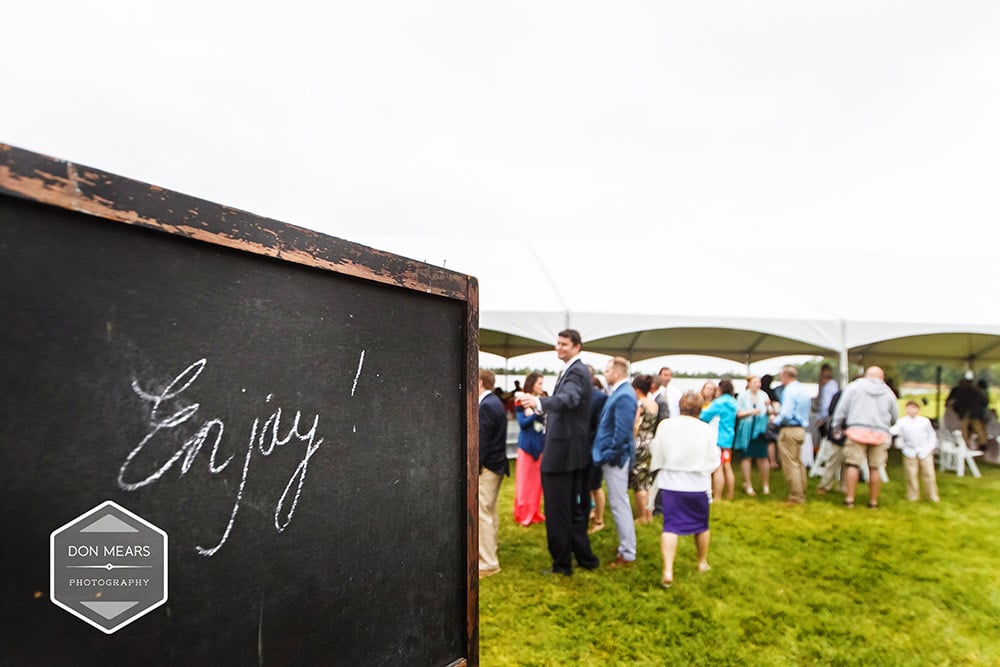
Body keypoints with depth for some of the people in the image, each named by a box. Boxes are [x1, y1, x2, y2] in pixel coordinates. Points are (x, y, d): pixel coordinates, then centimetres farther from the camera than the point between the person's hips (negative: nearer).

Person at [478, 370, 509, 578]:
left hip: (486, 467, -11)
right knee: (490, 512, 18)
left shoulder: (486, 406, -18)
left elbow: (482, 441, -21)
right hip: (496, 465, 11)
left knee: (481, 514, -6)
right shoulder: (495, 402, 13)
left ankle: (487, 563, -2)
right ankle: (489, 553, 28)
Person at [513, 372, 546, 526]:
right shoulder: (522, 403, -6)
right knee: (524, 479, 2)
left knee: (537, 479, 11)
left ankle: (534, 512, 23)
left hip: (541, 444, 4)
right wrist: (536, 413, -22)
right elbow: (522, 423, -13)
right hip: (527, 444, -4)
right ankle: (523, 513, 14)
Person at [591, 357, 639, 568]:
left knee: (619, 505, -1)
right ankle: (625, 547, 30)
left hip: (615, 458, -10)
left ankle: (627, 554, 10)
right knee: (618, 504, 18)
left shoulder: (624, 395, -21)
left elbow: (622, 431, -25)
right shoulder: (618, 392, 11)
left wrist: (610, 455, -18)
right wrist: (605, 453, 15)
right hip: (611, 456, 10)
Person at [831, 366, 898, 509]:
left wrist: (836, 426, 10)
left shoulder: (854, 386, 6)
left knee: (853, 464, -1)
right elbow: (895, 417, 20)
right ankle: (873, 501, 13)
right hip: (880, 433, 3)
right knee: (875, 468, 6)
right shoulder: (888, 392, 15)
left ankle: (849, 498, -1)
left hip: (857, 430, -3)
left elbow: (842, 408, 2)